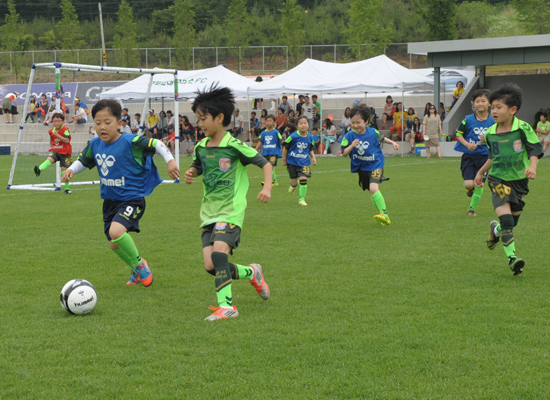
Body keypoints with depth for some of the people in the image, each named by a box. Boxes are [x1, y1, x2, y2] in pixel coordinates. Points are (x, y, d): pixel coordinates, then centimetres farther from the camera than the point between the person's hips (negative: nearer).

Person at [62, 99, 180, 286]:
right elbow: (83, 161, 14)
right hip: (110, 200, 7)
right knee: (114, 245, 13)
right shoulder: (95, 145, 0)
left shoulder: (130, 142, -18)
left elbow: (156, 144, -10)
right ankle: (138, 271, 40)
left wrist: (170, 160, -16)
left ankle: (139, 264, -5)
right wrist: (71, 170, -5)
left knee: (116, 231, -29)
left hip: (132, 199, -7)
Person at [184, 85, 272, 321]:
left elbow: (265, 164, -4)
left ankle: (226, 305, -19)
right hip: (209, 211, 6)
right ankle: (251, 273, 22)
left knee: (219, 252, -25)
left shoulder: (234, 146, -9)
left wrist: (267, 188, -20)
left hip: (231, 210, -6)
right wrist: (191, 173, 6)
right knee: (210, 266, -3)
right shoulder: (201, 147, 9)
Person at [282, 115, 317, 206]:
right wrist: (284, 160, 2)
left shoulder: (310, 137, -4)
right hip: (292, 162, -1)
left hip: (304, 162, 2)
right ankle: (293, 185, 47)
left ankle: (302, 199, 1)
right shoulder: (293, 137, -16)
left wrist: (313, 157, -5)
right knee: (294, 182, 6)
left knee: (303, 179, -14)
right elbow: (285, 148, -4)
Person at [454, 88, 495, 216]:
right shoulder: (468, 120, -4)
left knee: (479, 184, -1)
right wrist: (467, 144, -13)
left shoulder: (493, 121, -2)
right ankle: (470, 189, 27)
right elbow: (459, 133, 3)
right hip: (469, 156, -1)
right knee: (468, 184, -12)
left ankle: (472, 208, 18)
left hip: (484, 156, 1)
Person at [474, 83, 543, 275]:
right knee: (506, 218, -17)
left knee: (513, 221, 10)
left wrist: (532, 166, -26)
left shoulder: (523, 128, -9)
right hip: (498, 179, 0)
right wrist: (481, 172, 26)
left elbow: (534, 149, -8)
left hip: (519, 180, 0)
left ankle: (495, 229, 45)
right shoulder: (491, 133, 2)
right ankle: (512, 257, -15)